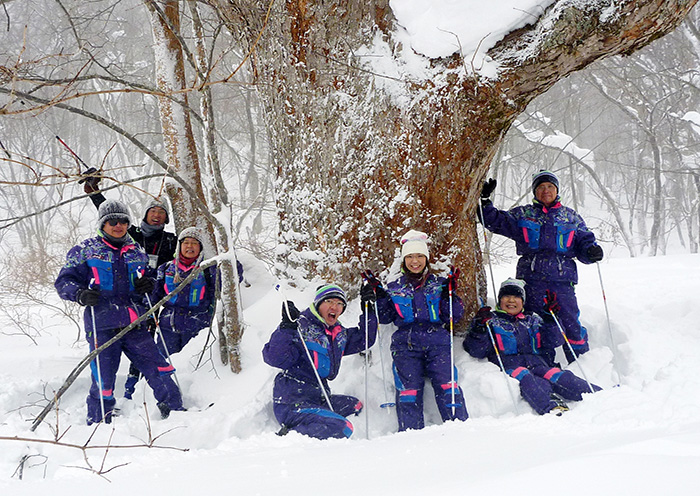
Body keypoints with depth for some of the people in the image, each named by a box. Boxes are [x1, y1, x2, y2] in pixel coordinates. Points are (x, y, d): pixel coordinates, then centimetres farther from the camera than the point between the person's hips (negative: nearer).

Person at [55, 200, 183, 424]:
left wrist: (148, 285, 4)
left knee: (158, 371, 1)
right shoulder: (85, 250, 6)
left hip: (135, 325, 3)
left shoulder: (136, 252, 17)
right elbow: (64, 281, 4)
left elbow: (146, 277, 29)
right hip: (102, 327, -3)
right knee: (103, 382, -2)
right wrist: (81, 294, -17)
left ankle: (177, 412, 15)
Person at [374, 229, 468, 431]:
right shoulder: (394, 288, 18)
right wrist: (379, 297, 4)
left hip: (437, 343, 0)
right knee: (409, 388, -11)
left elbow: (454, 316, 9)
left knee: (446, 384, -16)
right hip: (405, 345, 1)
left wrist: (450, 294, -5)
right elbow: (385, 317, 15)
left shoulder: (439, 284, 15)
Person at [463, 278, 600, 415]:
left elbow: (556, 340, 19)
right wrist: (480, 328, -8)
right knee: (525, 378, -37)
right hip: (508, 365, -3)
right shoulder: (492, 321, 19)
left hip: (537, 364, 3)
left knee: (559, 377, -26)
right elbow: (476, 351, 7)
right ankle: (550, 407, -58)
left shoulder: (533, 320, 29)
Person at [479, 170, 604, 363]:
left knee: (570, 323, -5)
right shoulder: (522, 214, 14)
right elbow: (496, 221, 14)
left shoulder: (571, 217, 17)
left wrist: (592, 251, -4)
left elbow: (584, 241, 18)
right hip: (532, 279, 0)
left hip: (562, 280, 0)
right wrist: (484, 201, 0)